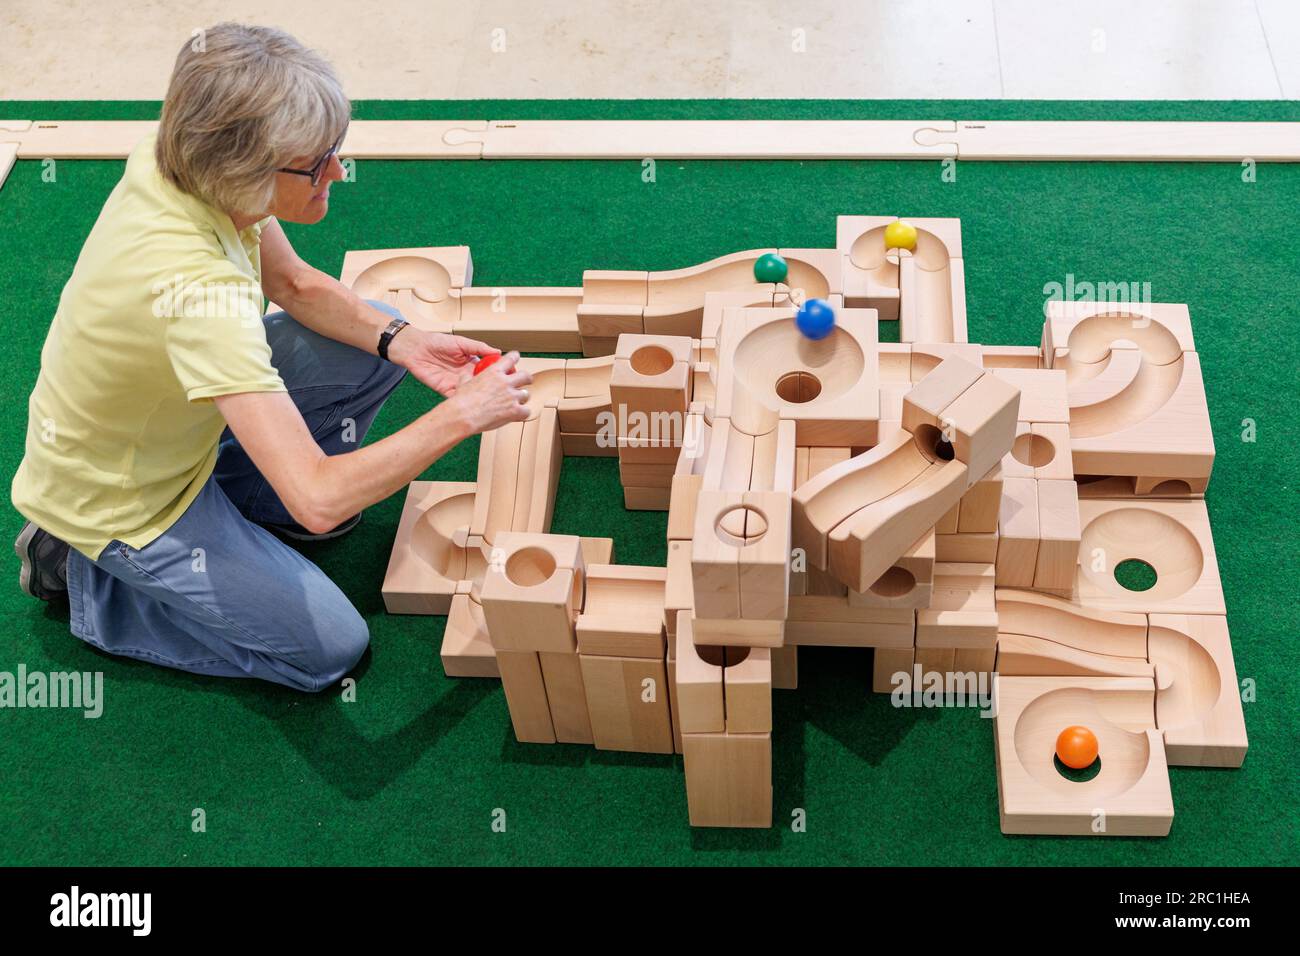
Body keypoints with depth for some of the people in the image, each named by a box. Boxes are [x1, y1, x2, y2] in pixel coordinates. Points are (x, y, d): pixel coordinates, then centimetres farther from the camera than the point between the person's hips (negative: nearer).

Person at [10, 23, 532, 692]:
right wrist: (461, 416, -33)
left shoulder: (184, 169, -18)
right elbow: (319, 501, -43)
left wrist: (400, 341, -15)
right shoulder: (197, 286, -41)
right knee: (330, 649, -2)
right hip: (120, 502, -7)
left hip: (162, 422, 7)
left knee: (378, 341, -2)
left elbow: (295, 285, 2)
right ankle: (88, 576, 6)